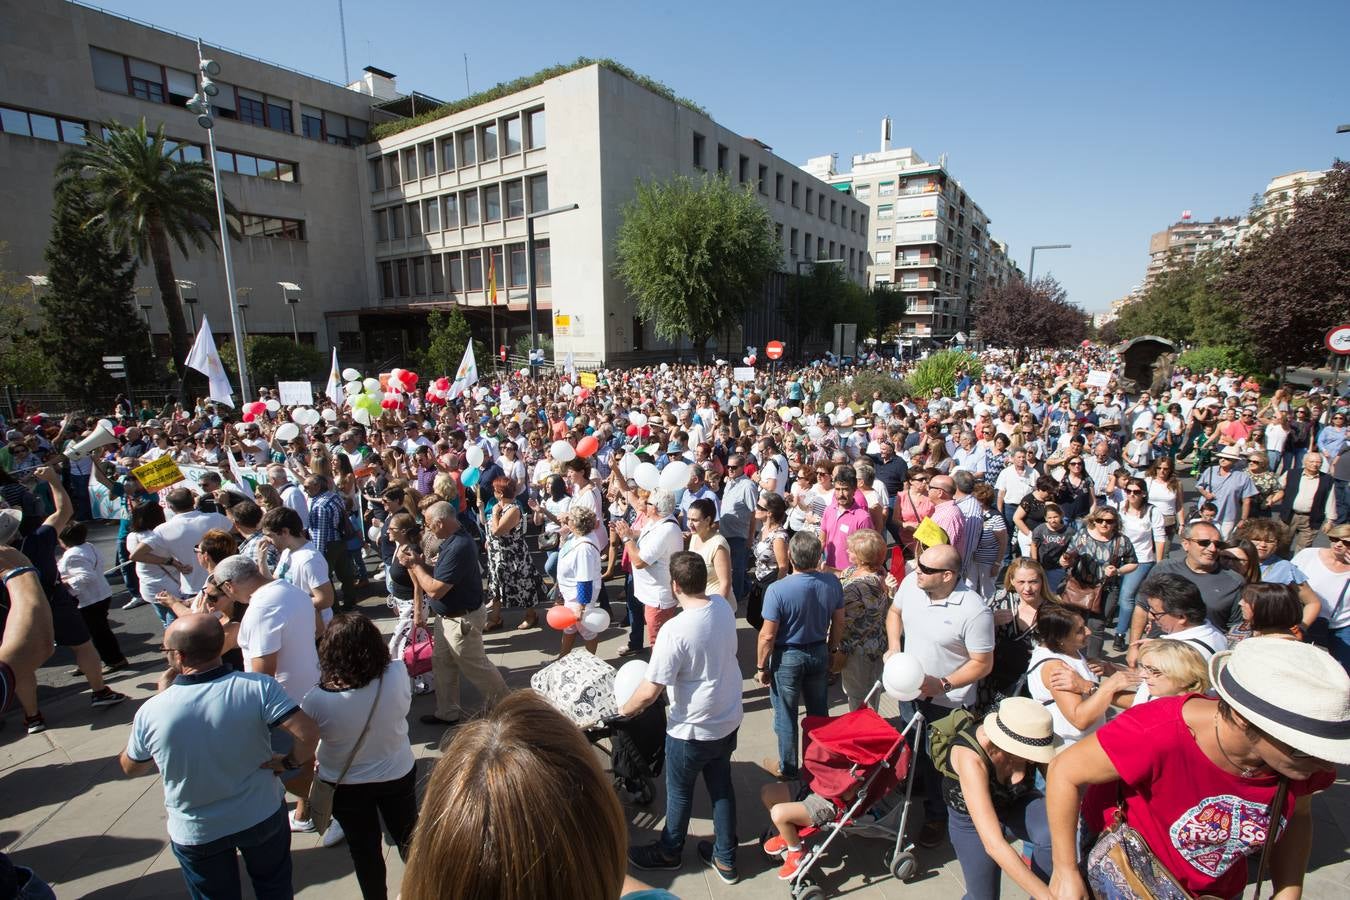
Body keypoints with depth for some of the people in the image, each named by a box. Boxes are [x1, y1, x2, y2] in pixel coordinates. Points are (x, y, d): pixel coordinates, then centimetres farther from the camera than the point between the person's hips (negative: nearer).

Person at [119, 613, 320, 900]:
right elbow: (307, 732, -35)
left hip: (195, 833, 2)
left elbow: (131, 768, 0)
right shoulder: (257, 687, -27)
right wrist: (289, 762, -13)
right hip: (262, 817, -1)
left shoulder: (151, 711, -22)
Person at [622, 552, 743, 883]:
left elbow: (650, 691, -26)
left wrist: (626, 709, -6)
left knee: (680, 791, 20)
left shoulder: (675, 630, -31)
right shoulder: (724, 608, -10)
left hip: (693, 729, -6)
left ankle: (669, 851, 45)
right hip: (729, 719, 6)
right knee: (722, 785, 24)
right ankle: (725, 858, 41)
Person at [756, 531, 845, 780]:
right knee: (819, 712, 24)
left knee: (786, 717, 16)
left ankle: (788, 767, 34)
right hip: (819, 653, 5)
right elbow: (838, 624, 0)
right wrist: (830, 651, 16)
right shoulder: (832, 582, -13)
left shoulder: (777, 590, -28)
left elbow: (767, 635, -21)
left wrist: (761, 667, -6)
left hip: (787, 658, -4)